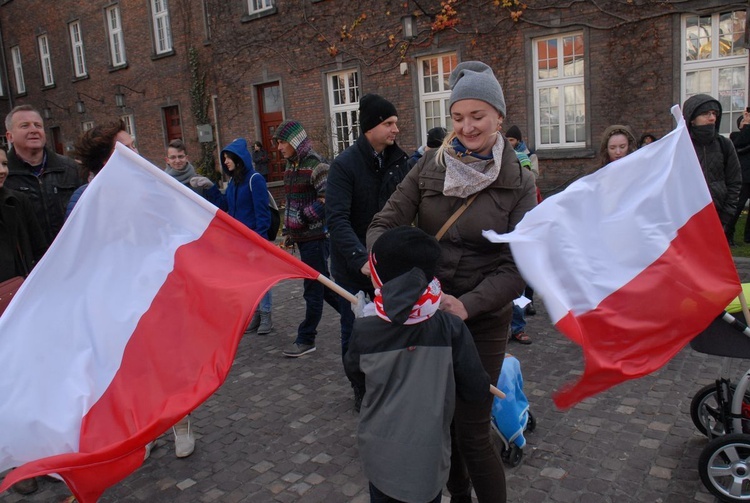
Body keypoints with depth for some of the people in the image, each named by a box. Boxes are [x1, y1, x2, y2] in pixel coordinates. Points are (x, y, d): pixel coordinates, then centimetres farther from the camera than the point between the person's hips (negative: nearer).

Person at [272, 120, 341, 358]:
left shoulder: (316, 165, -13)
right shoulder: (291, 167, 13)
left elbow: (328, 200, -20)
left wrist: (302, 219, -18)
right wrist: (289, 233, 17)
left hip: (316, 237, -9)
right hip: (302, 237, 9)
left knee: (313, 289, 1)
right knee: (323, 284, 16)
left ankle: (306, 339, 12)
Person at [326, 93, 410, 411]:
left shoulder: (399, 162, 1)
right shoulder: (345, 164, -14)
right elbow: (337, 218, -22)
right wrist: (361, 259, -33)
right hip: (353, 266, -3)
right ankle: (362, 390, 30)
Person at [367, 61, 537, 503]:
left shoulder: (519, 185, -5)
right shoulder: (431, 166, -1)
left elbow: (515, 269, -10)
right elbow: (384, 224, -7)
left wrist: (466, 304, -25)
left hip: (483, 321, -2)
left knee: (472, 433, 2)